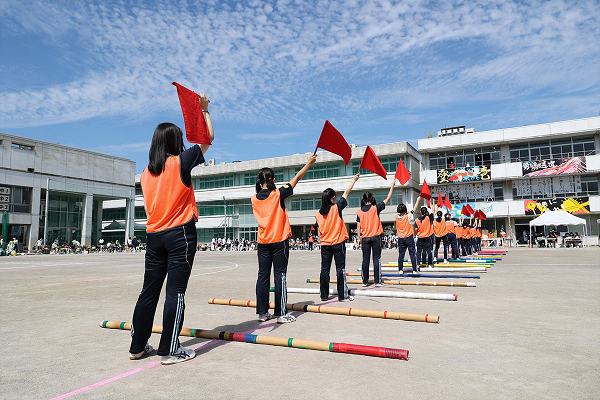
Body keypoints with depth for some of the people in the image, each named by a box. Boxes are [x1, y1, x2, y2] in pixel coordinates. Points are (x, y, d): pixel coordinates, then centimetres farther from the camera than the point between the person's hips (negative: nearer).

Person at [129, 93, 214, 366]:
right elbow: (208, 138, 5)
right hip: (180, 234, -6)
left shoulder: (147, 172, 10)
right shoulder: (180, 162, -5)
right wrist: (204, 109, 15)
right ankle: (169, 350, 6)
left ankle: (137, 346, 23)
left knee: (149, 291, 13)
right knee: (175, 292, -1)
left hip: (154, 236, 6)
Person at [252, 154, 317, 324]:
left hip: (262, 242, 5)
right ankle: (281, 313, 3)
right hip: (279, 241, -4)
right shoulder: (278, 194, -9)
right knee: (279, 275, 0)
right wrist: (309, 163, 11)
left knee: (263, 276, 8)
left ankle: (262, 312, 13)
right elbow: (297, 178, 0)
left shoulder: (255, 198, 2)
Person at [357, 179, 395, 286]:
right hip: (375, 237, -3)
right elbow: (388, 199, 1)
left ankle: (365, 281, 11)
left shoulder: (360, 211, 2)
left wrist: (359, 238, 12)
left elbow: (358, 226, 3)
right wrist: (392, 185, 9)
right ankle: (377, 281, 2)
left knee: (365, 259, 6)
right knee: (376, 259, 1)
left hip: (365, 238, 3)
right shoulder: (375, 208, -6)